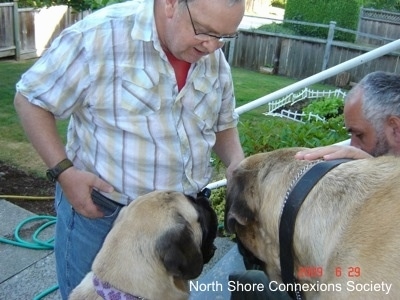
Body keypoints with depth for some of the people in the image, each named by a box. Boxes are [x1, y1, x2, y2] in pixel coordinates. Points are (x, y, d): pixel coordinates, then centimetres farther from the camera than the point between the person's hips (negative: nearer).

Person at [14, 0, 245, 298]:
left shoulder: (215, 60, -1)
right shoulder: (100, 34, -19)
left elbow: (224, 123, 13)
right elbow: (31, 100, -11)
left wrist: (236, 161, -7)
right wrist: (63, 170, -20)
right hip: (100, 211, -4)